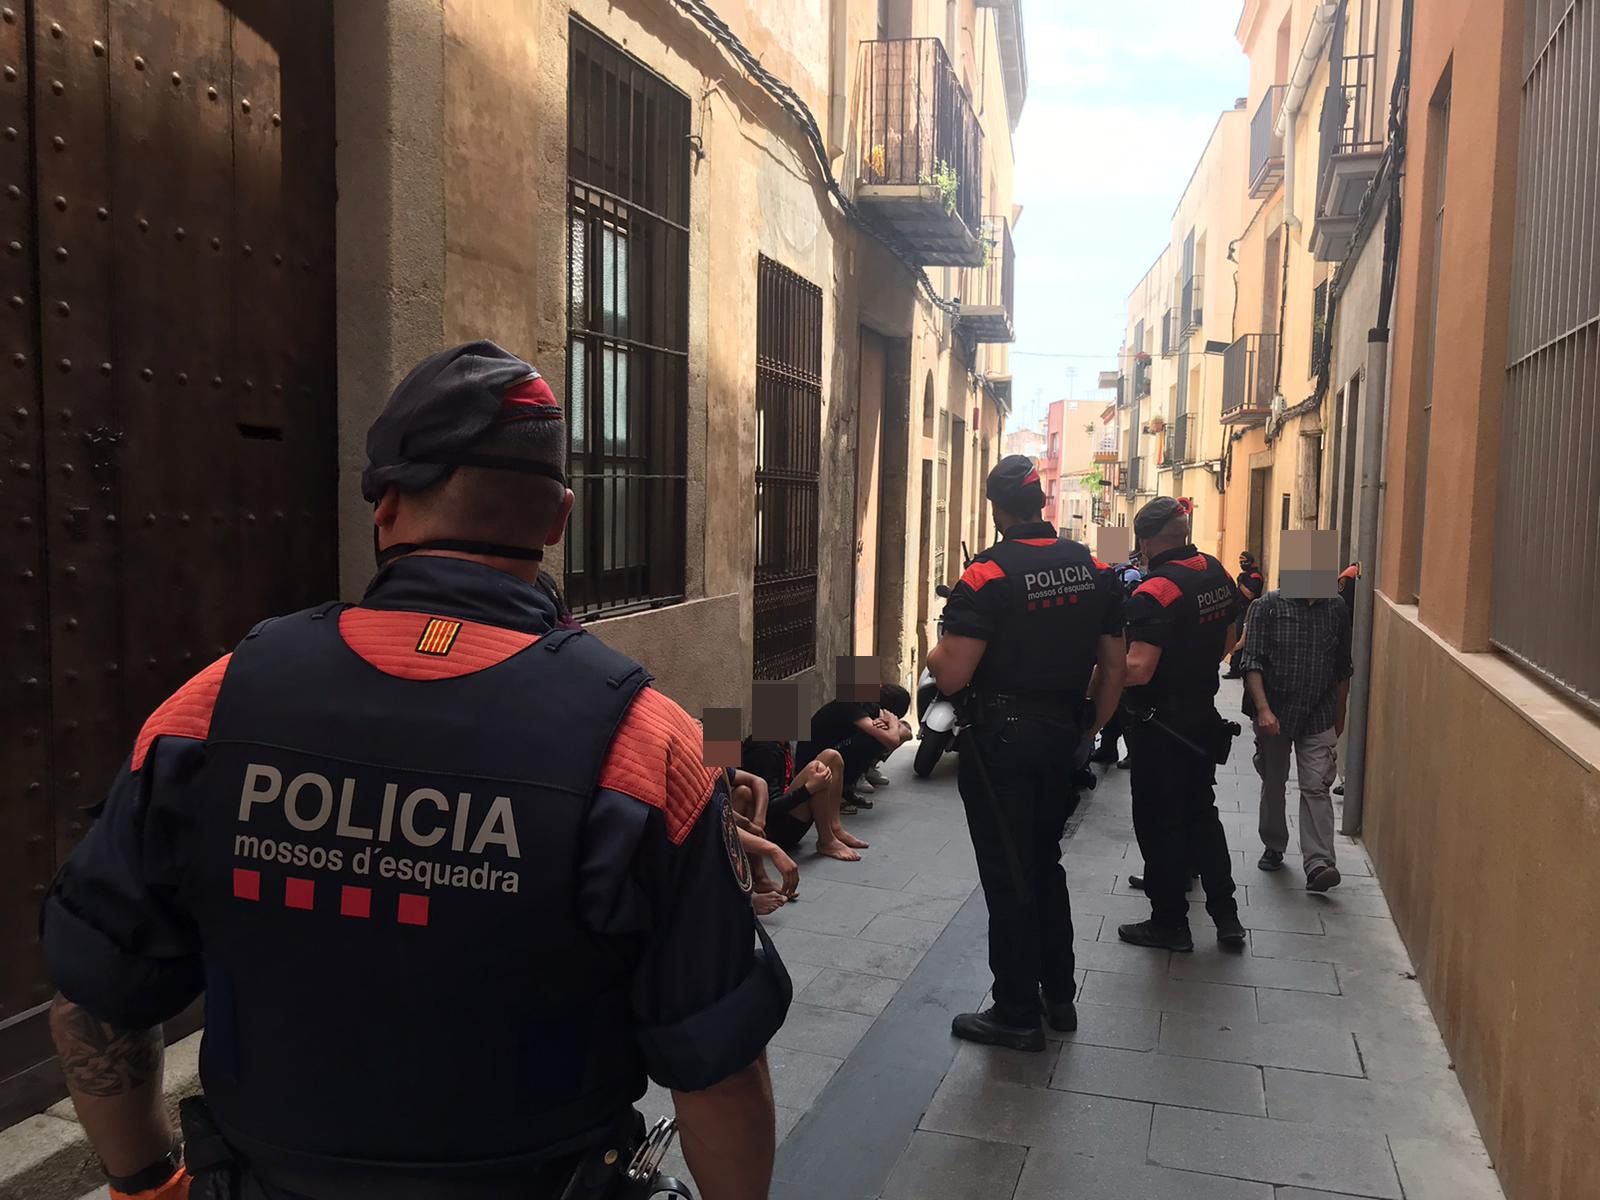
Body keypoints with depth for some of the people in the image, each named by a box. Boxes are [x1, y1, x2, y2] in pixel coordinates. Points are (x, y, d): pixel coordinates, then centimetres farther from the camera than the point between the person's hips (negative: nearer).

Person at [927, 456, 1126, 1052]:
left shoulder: (988, 575, -17)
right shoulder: (1093, 569, 3)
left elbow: (951, 677, -20)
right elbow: (1113, 667, 7)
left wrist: (935, 652, 1)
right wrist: (1090, 730, 17)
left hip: (1001, 740, -6)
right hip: (1063, 735, 6)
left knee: (1008, 876, 4)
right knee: (1046, 864, 20)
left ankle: (1017, 1014, 15)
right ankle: (1059, 996, 31)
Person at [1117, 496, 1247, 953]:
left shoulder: (1155, 591, -23)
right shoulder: (1217, 574, 2)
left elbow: (1138, 670, -28)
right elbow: (1227, 642, 15)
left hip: (1160, 722, -8)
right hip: (1204, 712, 8)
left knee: (1159, 821, 5)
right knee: (1201, 812, 19)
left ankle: (1170, 922, 15)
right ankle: (1226, 916, 24)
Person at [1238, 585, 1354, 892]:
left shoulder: (1337, 609, 3)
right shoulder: (1269, 605, -6)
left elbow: (1343, 669, 12)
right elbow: (1251, 662, -10)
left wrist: (1339, 716, 15)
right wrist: (1263, 709, -19)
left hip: (1318, 717, 1)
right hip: (1275, 716, -1)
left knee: (1316, 787, -8)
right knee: (1273, 784, 14)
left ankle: (1318, 864, -11)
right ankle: (1273, 846, 33)